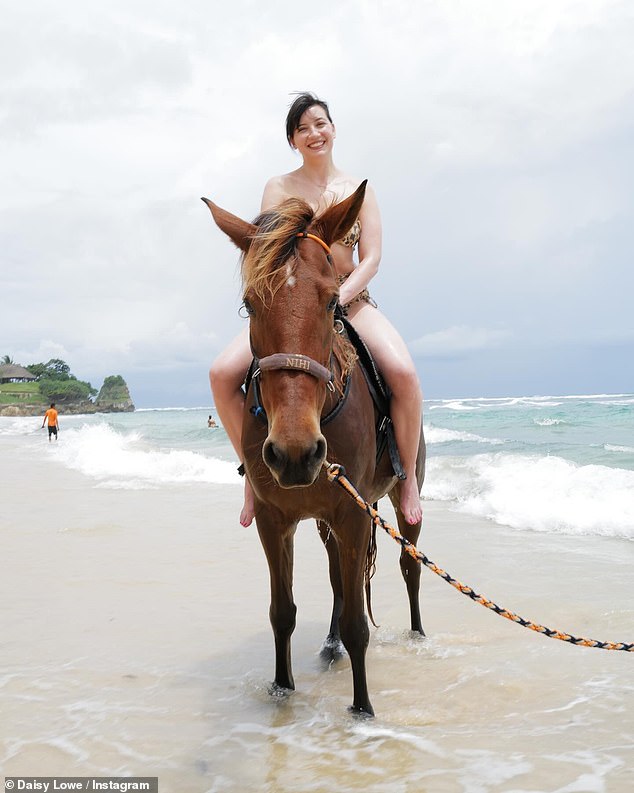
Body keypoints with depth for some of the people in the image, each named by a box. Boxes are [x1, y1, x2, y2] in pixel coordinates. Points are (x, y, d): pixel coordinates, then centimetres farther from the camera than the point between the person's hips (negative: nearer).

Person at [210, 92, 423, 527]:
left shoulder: (360, 189, 7)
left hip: (350, 300, -1)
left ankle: (409, 477, -9)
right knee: (222, 373, -22)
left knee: (403, 372, -30)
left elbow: (371, 258, -1)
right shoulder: (279, 188, 7)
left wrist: (334, 300, -18)